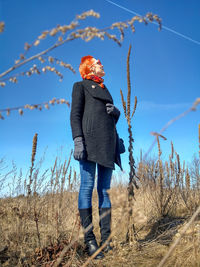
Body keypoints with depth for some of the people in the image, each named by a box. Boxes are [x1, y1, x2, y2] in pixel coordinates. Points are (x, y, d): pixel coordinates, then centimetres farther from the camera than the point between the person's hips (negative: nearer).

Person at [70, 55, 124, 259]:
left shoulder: (104, 89, 29)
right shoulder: (80, 86, 11)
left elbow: (115, 117, 29)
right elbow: (75, 114, -2)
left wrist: (115, 111, 4)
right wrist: (77, 141, -15)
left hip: (108, 141, 7)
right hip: (89, 137, -6)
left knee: (105, 189, 2)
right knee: (87, 185, -9)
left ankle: (106, 240, 5)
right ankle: (89, 241, -6)